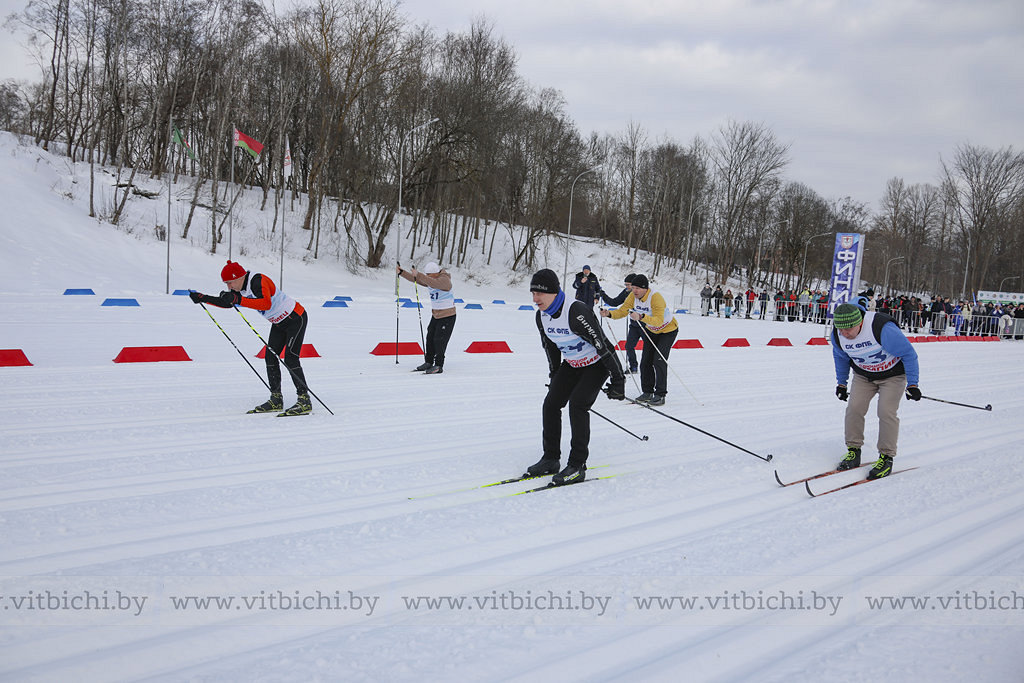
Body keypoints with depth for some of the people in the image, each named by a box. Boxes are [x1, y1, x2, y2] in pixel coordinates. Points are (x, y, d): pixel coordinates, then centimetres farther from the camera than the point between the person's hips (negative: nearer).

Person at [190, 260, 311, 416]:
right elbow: (227, 303, 15)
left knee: (290, 359, -16)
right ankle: (276, 400, 9)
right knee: (271, 356, 3)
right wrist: (203, 298, 5)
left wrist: (238, 300, -47)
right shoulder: (240, 287, 0)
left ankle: (304, 401, -13)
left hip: (295, 318, -10)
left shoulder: (258, 281, -28)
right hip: (279, 322, 10)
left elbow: (266, 303, -44)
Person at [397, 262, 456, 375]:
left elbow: (434, 283, -41)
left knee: (439, 341, -9)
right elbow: (414, 278, 6)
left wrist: (418, 275, -46)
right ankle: (428, 362, 21)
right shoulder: (430, 279, 4)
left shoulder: (444, 280, -22)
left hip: (447, 316, -9)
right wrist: (401, 272, -5)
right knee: (430, 338, 10)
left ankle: (439, 366, -2)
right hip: (436, 315, 9)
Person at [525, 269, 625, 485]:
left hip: (597, 364, -7)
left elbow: (602, 344, -28)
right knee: (551, 404, -4)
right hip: (571, 365, 8)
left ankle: (577, 466, -15)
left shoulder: (576, 312, -32)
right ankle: (551, 459, 9)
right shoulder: (542, 316, -7)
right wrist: (554, 378, 18)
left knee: (577, 404, -22)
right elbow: (550, 348, 11)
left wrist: (617, 379, -24)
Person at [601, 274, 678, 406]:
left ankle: (660, 395, -9)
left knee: (659, 361, -16)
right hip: (651, 330, 7)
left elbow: (658, 320, -44)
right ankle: (648, 392, 14)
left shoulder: (656, 297, -34)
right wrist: (609, 314, -36)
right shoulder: (633, 296, -14)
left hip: (668, 330, -7)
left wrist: (641, 317, -58)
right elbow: (622, 311, -16)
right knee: (645, 361, 2)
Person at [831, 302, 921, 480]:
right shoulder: (838, 335, -17)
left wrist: (912, 384, -21)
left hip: (893, 374, -5)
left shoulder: (882, 328, -36)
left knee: (887, 412, -15)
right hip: (863, 375, 5)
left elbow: (908, 353, -24)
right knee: (854, 408, -9)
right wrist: (841, 383, 12)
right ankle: (853, 451, 5)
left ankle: (886, 457, -4)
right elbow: (840, 357, 8)